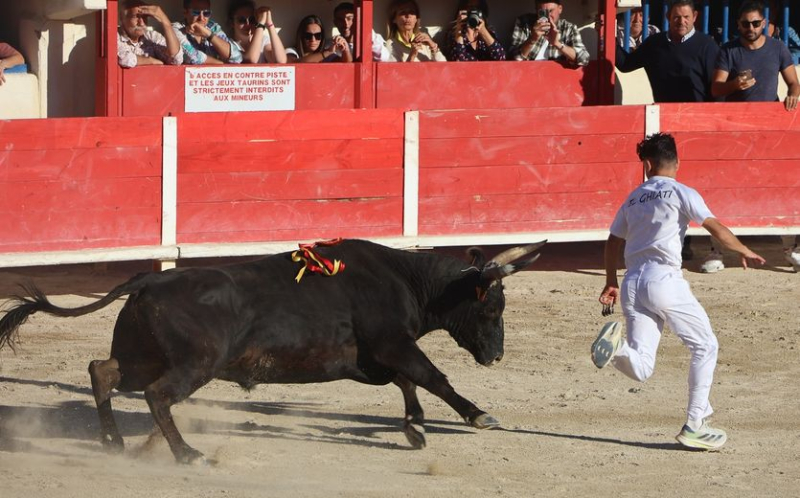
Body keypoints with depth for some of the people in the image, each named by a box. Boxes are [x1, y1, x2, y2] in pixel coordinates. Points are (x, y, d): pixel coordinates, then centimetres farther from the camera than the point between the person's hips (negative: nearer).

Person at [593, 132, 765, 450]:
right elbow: (716, 228, -4)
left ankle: (615, 347, -33)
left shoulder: (634, 198, 19)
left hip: (631, 284, 5)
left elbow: (613, 241, 23)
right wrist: (744, 252, 11)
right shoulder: (681, 193, 3)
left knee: (641, 369, 0)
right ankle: (694, 425, 7)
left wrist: (611, 283, 32)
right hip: (663, 279, -5)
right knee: (705, 346, 12)